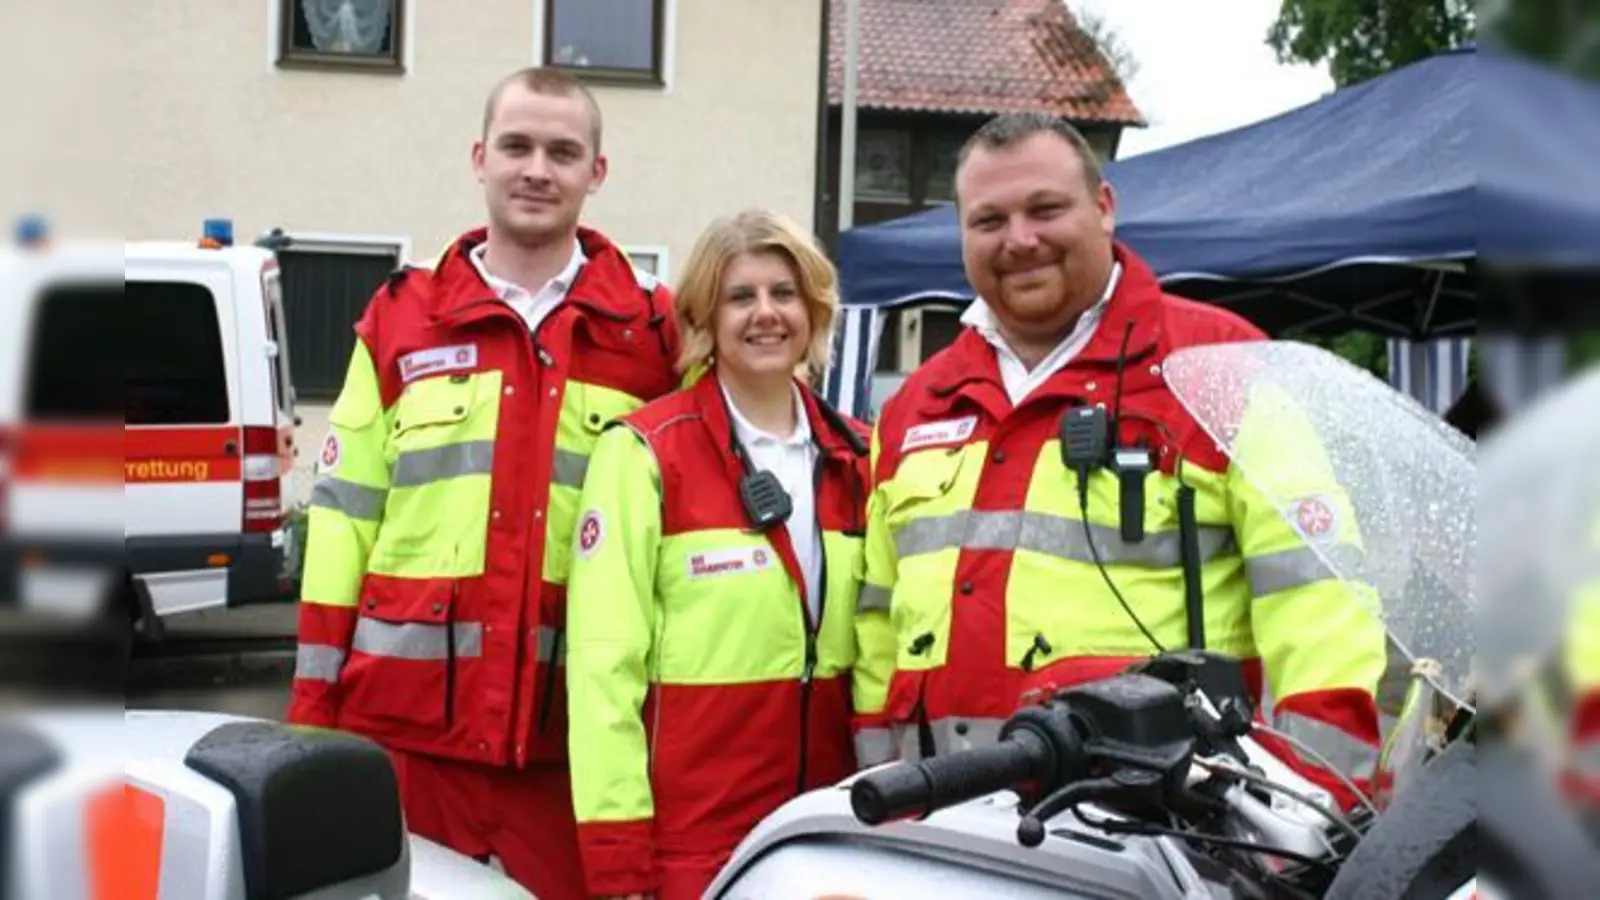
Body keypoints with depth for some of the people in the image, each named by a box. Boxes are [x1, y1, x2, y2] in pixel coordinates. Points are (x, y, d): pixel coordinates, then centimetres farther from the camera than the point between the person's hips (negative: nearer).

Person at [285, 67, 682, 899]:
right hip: (404, 722, 1)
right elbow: (343, 517, 7)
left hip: (576, 733, -1)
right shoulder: (400, 319, 8)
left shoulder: (652, 330, 5)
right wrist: (313, 706, 2)